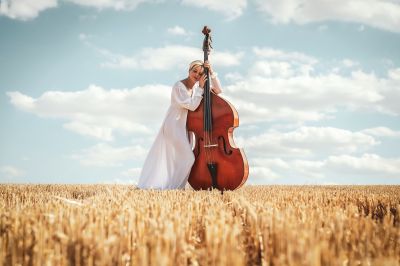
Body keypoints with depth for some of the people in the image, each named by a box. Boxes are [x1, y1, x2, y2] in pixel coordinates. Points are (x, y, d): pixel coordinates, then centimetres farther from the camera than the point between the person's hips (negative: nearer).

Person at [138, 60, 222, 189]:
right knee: (187, 158, -13)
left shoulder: (197, 85, 5)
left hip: (184, 127, 8)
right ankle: (172, 187, -2)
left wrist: (212, 73, -9)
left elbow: (218, 90, 2)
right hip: (174, 126, -8)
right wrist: (200, 88, -18)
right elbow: (192, 105, -21)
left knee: (178, 160, 11)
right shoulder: (179, 86, -16)